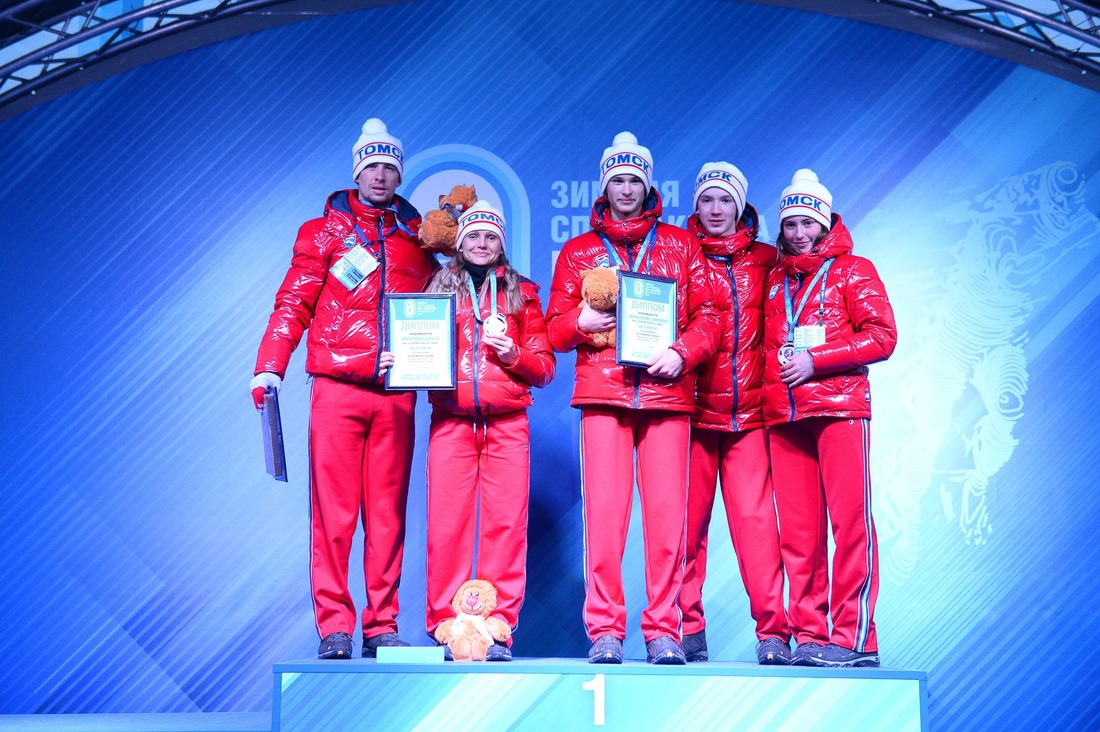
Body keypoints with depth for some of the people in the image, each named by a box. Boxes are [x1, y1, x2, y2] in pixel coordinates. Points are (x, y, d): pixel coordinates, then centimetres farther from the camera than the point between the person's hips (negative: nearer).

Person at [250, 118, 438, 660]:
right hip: (337, 387, -2)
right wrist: (269, 368, -7)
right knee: (334, 510, -5)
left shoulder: (417, 237, 16)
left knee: (387, 512, 1)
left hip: (397, 392, 2)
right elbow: (293, 305, 4)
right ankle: (334, 626, -2)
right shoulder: (324, 231, 11)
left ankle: (382, 624, 5)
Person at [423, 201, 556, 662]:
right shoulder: (439, 289, 17)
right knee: (447, 522, -6)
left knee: (506, 522, -6)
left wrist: (513, 354, -6)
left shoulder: (521, 294, 16)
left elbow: (545, 367, 12)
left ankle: (499, 629, -3)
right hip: (451, 420, 0)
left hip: (508, 422, 0)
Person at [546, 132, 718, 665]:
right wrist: (580, 322, -9)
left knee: (667, 512, -5)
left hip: (667, 392, 0)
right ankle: (604, 630, -2)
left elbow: (708, 315, 10)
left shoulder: (680, 245, 16)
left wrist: (682, 353, -8)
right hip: (603, 391, 0)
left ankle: (663, 630, 0)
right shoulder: (578, 251, 17)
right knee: (604, 509, -7)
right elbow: (555, 330, 13)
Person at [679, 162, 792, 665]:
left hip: (750, 410, 0)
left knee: (755, 518, -5)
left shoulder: (766, 261, 12)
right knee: (688, 519, 0)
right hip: (691, 409, 0)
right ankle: (687, 628, 7)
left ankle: (773, 631, -3)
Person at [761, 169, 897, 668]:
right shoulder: (775, 279, 20)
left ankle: (854, 637, -7)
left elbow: (883, 336, -4)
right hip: (784, 416, 5)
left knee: (850, 521, -8)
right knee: (797, 530, 1)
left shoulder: (851, 271, 7)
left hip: (841, 408, -5)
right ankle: (809, 634, 5)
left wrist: (815, 361, -11)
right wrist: (774, 373, 5)